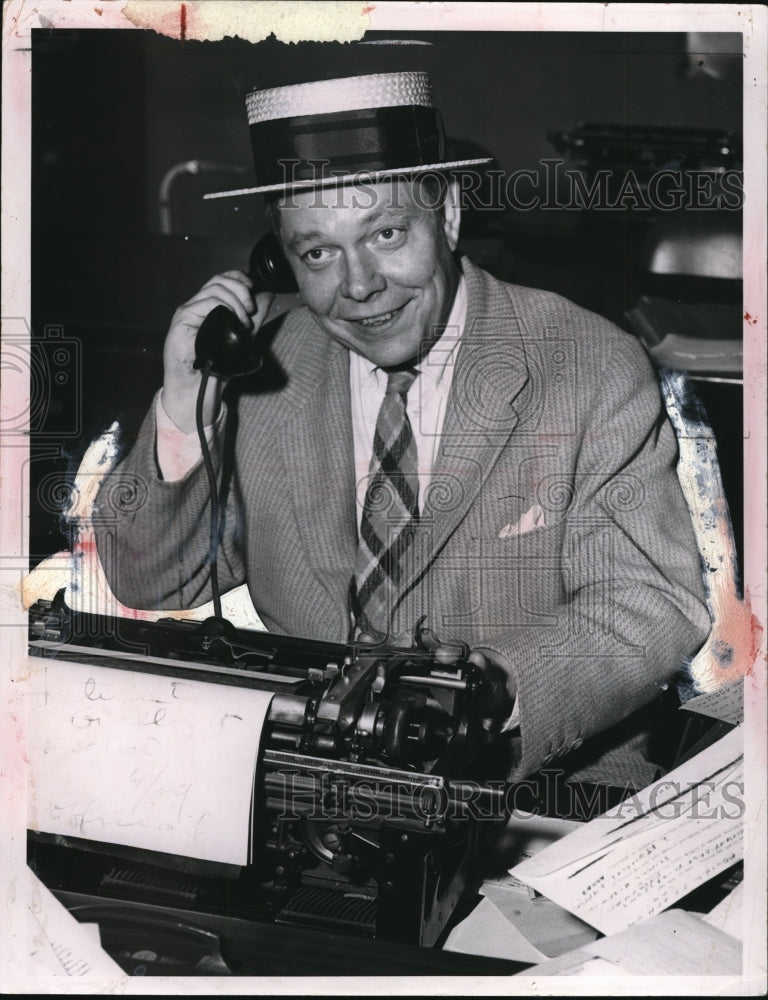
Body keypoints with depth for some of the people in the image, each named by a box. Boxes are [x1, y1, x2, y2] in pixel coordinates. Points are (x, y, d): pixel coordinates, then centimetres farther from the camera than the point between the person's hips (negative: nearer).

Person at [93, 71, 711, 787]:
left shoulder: (596, 372, -5)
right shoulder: (265, 371, 4)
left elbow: (653, 602, -9)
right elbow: (149, 586, 8)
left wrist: (498, 688, -28)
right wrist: (183, 417, -11)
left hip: (547, 783, -2)